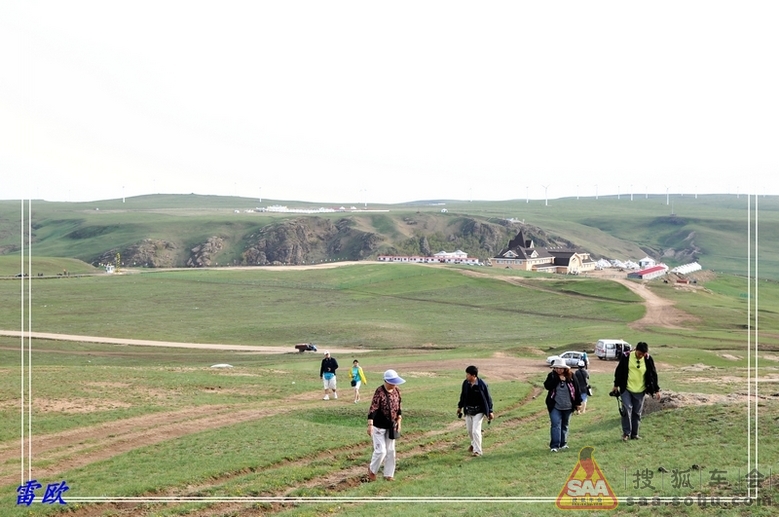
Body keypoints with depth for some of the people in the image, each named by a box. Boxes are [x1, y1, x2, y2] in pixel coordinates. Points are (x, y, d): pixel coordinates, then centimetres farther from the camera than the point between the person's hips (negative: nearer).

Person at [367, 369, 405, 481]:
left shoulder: (397, 390, -1)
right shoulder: (379, 392, -20)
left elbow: (399, 406, 11)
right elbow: (373, 408, -23)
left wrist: (399, 421, 6)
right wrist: (370, 424, -28)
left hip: (391, 426, 6)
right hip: (379, 426, -6)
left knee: (391, 451, 12)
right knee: (381, 451, -6)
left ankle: (388, 474, 24)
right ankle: (372, 470, 19)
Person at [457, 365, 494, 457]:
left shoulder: (482, 384, -17)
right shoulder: (465, 383, -4)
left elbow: (488, 398, -9)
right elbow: (463, 395, 12)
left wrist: (490, 411, -8)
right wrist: (460, 407, 19)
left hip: (478, 411, -6)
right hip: (468, 410, 6)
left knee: (476, 431, -12)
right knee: (469, 430, 18)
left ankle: (477, 451, -3)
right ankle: (474, 444, 45)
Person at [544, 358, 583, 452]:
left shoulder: (570, 376, -2)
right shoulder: (551, 376, -3)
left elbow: (577, 389, 3)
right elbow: (547, 386, -18)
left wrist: (578, 402, 2)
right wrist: (557, 379, -22)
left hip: (567, 406, 2)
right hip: (555, 406, -2)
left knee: (565, 425, 13)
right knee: (556, 424, -11)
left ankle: (563, 443, 25)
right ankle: (554, 445, -13)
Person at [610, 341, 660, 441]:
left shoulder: (648, 360, -6)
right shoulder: (626, 357, -10)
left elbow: (653, 375, 3)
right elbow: (619, 371, 2)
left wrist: (656, 390, 2)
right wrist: (616, 385, 7)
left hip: (640, 391, 2)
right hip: (626, 389, -2)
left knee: (637, 413, 7)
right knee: (627, 409, -12)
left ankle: (634, 434, 18)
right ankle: (626, 433, -2)